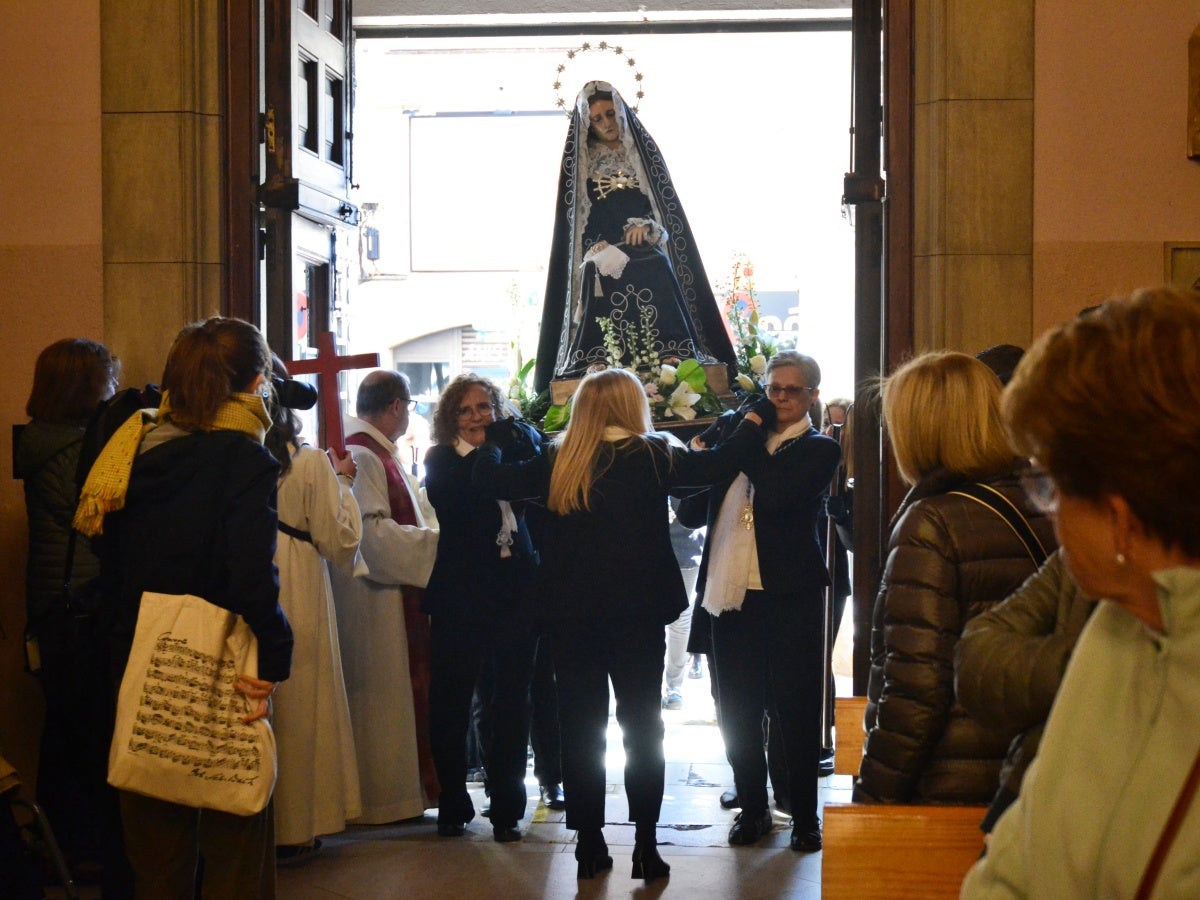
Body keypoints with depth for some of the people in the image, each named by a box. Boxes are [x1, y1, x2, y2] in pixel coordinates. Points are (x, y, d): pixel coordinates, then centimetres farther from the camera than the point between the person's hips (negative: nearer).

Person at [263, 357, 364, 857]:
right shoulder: (310, 463, -11)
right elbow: (340, 543, -5)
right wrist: (341, 483, 8)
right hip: (299, 602, -2)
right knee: (297, 709, 9)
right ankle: (296, 825, 15)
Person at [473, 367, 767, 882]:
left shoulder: (560, 462, 2)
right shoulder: (653, 457, -4)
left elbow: (492, 481, 6)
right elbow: (715, 466, 1)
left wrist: (491, 441, 26)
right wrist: (757, 418, 14)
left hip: (569, 615, 2)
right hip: (637, 612, -2)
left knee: (580, 727, 9)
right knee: (642, 725, 4)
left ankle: (589, 843, 13)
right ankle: (645, 844, 1)